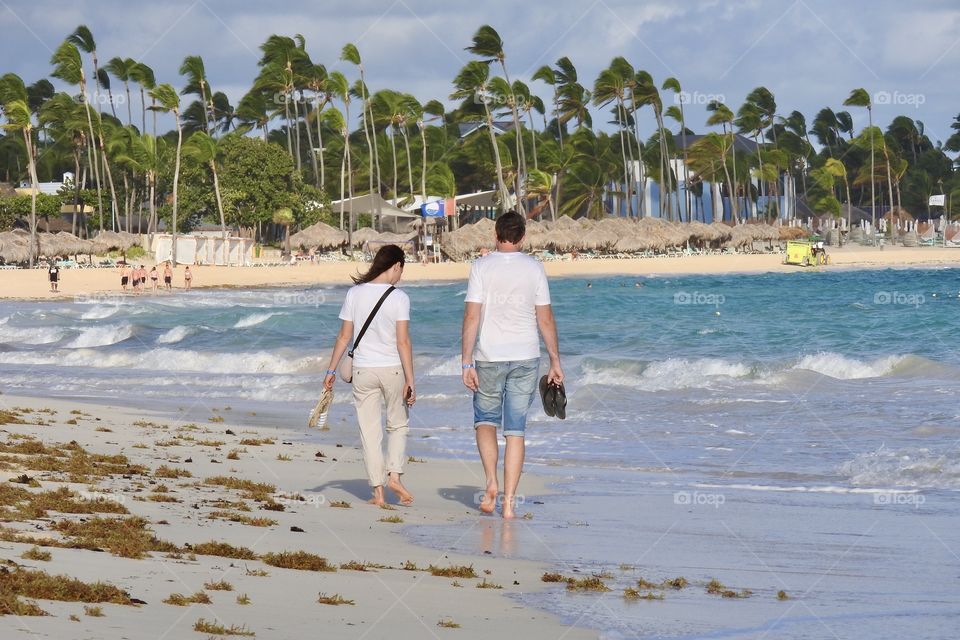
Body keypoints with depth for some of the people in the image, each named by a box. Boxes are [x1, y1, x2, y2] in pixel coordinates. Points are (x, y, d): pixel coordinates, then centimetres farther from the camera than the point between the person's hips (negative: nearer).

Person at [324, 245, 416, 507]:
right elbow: (403, 342, -13)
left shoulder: (355, 293, -1)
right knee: (398, 425, 17)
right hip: (393, 369, -2)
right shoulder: (398, 298, -9)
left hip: (363, 370, 2)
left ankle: (378, 490, 5)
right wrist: (410, 380, -11)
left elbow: (344, 336, 2)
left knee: (370, 431, 7)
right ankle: (394, 475, 0)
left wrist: (331, 371, 11)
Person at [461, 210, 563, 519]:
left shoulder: (481, 267, -5)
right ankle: (509, 501, 1)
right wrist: (555, 361, 8)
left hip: (489, 358, -1)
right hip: (525, 359, 1)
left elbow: (472, 317, -9)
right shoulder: (534, 268, 0)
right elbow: (546, 319, 0)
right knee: (515, 429, 4)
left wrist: (467, 363, -7)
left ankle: (491, 482, -4)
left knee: (485, 420, 16)